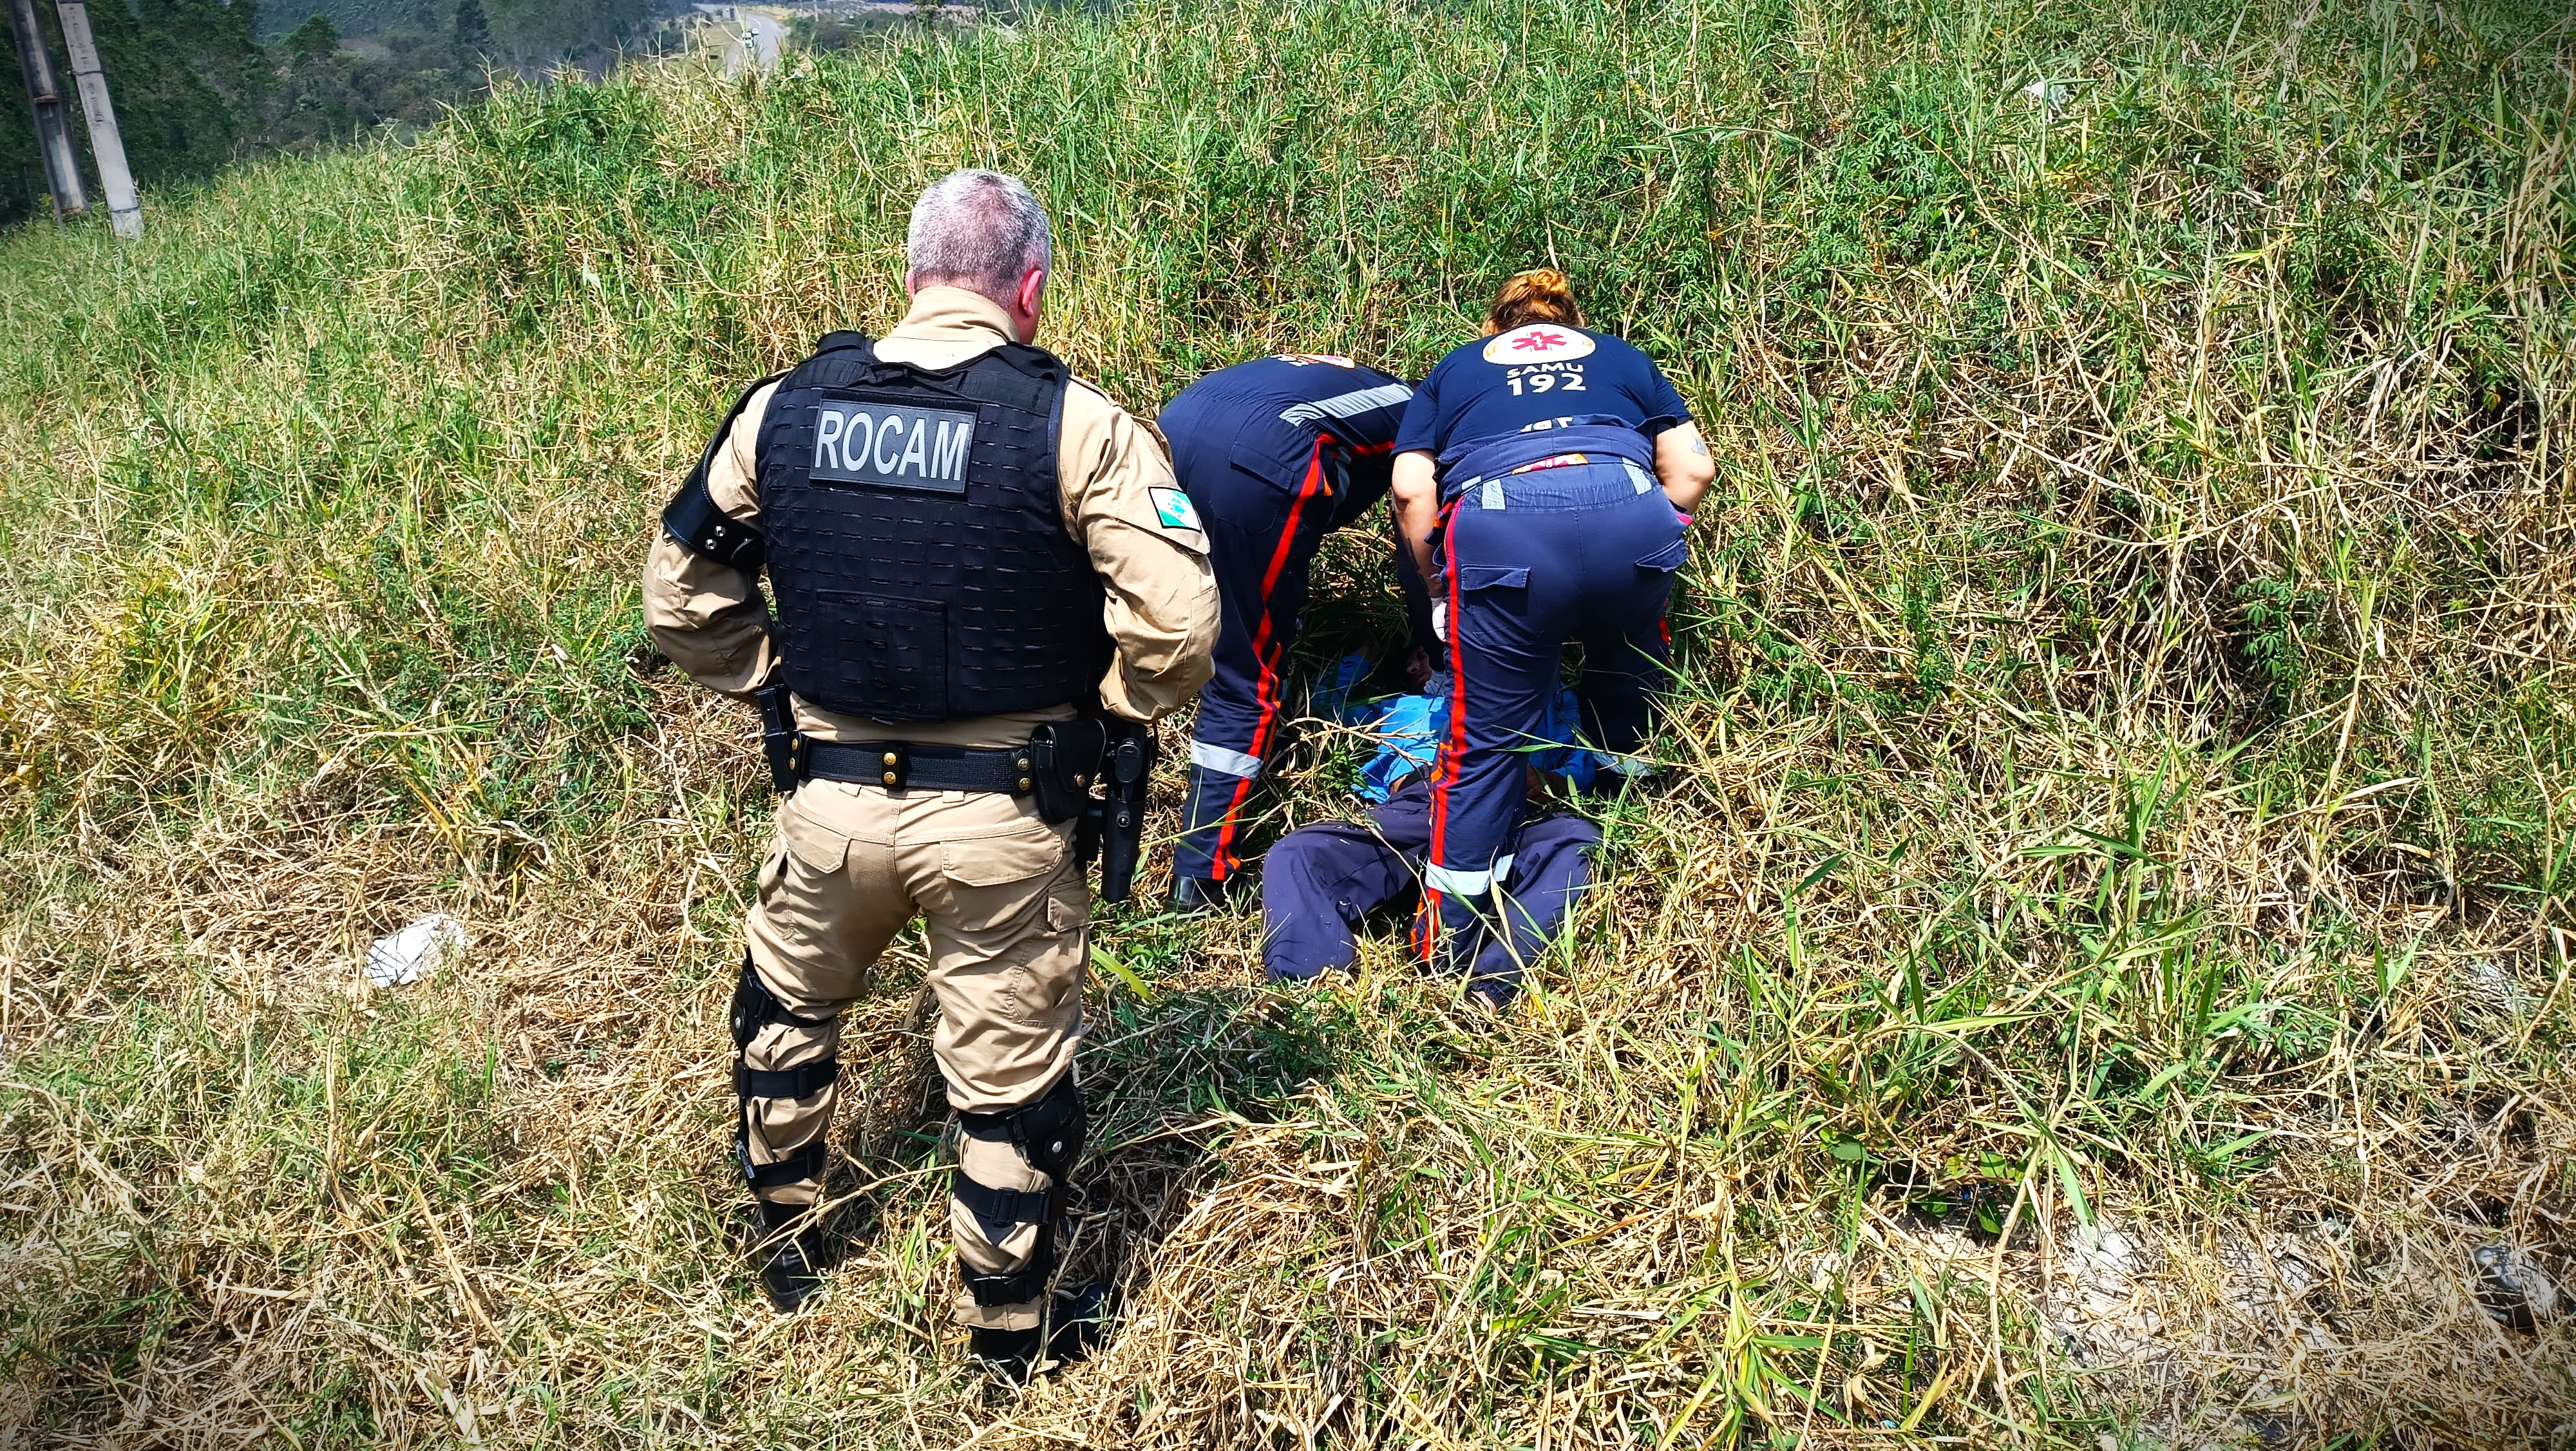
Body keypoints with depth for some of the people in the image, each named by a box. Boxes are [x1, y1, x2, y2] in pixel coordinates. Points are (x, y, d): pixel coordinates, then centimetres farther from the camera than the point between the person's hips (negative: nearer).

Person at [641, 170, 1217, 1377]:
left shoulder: (783, 410, -1)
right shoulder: (1073, 425, -13)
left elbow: (680, 596, 8)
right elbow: (1175, 623, -18)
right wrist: (1112, 708, 0)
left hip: (831, 799, 4)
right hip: (1003, 821, -3)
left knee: (786, 1012, 31)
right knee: (1010, 1090, 14)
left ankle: (784, 1251, 51)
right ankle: (1004, 1354, 32)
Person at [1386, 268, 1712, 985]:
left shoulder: (1452, 371, 32)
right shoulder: (1622, 357, 36)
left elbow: (1411, 488, 15)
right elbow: (1692, 469, 21)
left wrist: (1439, 589, 24)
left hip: (1500, 523, -1)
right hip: (1630, 512, 1)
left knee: (1485, 739, 8)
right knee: (1625, 692, 27)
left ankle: (1450, 944, 15)